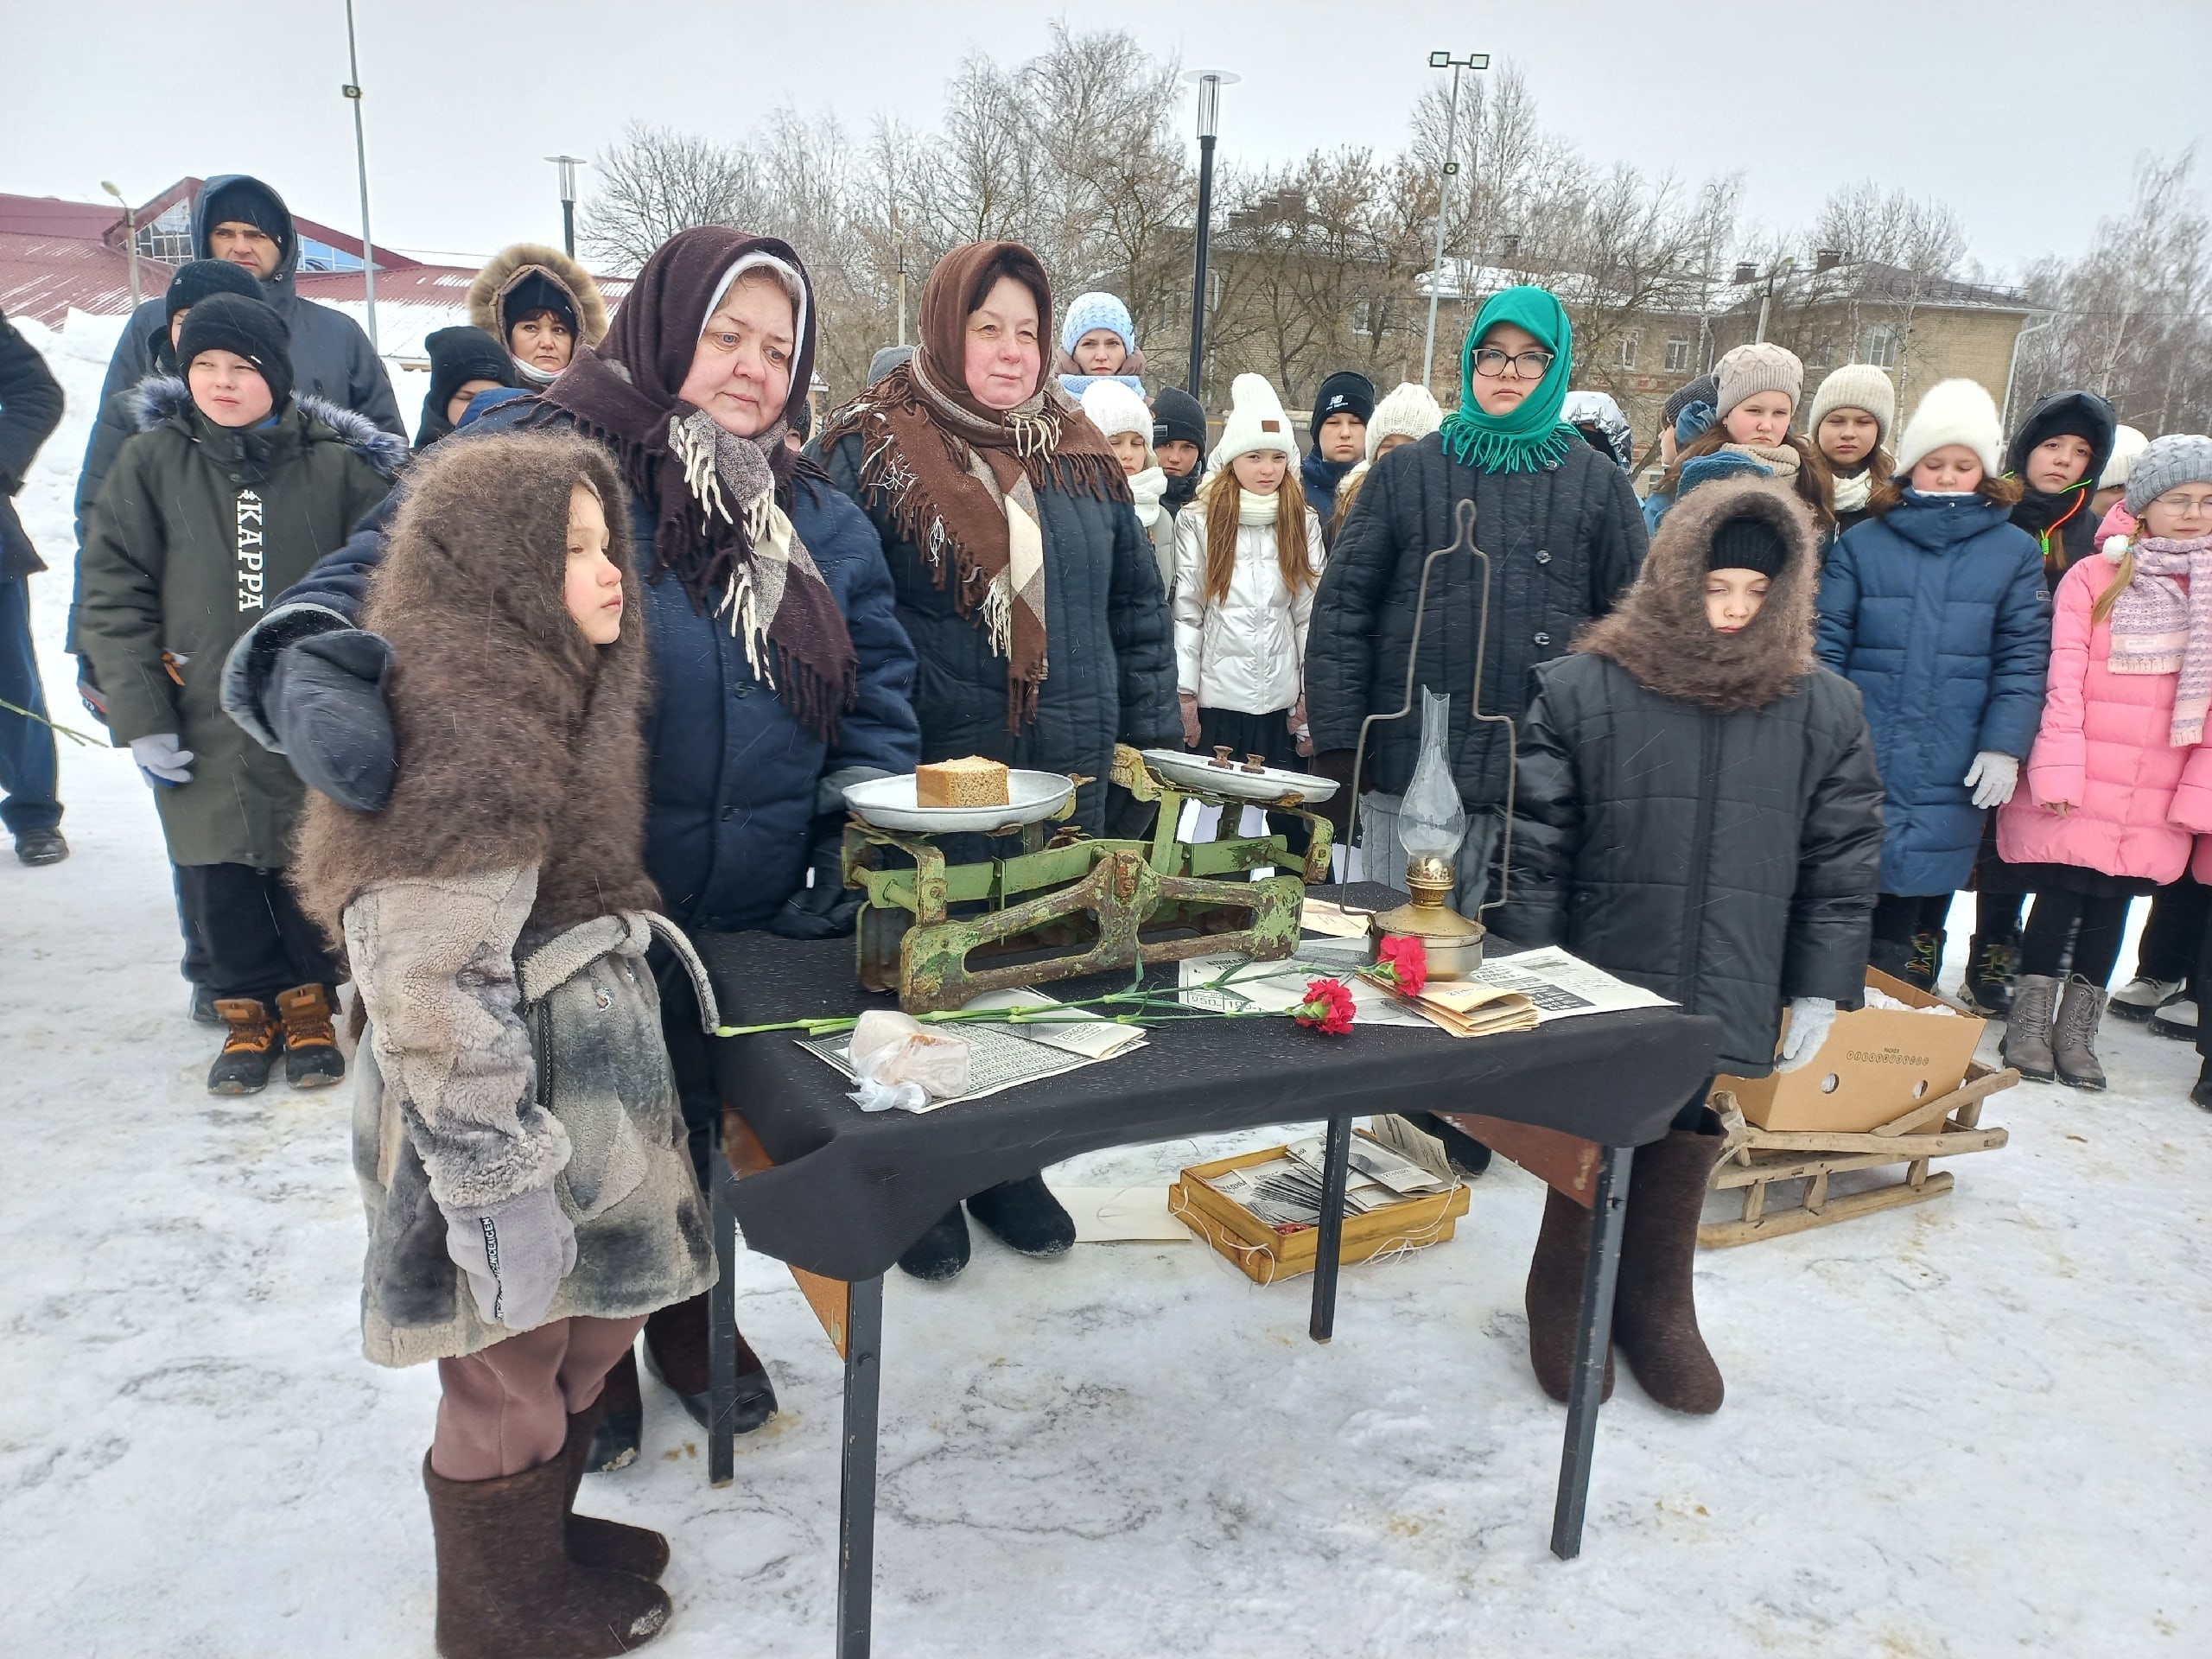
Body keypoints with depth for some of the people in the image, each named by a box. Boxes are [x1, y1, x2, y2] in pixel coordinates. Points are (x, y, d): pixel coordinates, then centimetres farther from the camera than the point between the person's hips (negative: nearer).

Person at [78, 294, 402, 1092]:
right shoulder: (150, 462, 0)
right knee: (217, 881, 8)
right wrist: (140, 718, -5)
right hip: (200, 723, 1)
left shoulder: (336, 464, -1)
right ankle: (247, 1009, 28)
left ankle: (308, 1002, 29)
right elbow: (112, 598, -1)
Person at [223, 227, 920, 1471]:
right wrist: (311, 665, -41)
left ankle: (692, 1321, 50)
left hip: (751, 926, 4)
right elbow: (386, 573, -20)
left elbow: (877, 692, 8)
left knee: (700, 1133, 23)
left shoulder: (819, 520, 6)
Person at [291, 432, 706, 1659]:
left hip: (585, 1078, 9)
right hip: (505, 1106, -9)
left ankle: (541, 1534, 46)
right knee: (509, 1382, 11)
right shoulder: (460, 727, -24)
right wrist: (499, 1183, -24)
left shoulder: (542, 682, 7)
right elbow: (432, 985, -26)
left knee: (591, 1328, 23)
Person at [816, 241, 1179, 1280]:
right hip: (924, 779, -4)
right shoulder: (870, 449, -3)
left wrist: (1149, 736, 9)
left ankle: (1009, 1170, 33)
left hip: (1066, 776, 5)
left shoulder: (1083, 458, 12)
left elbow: (1136, 604, 15)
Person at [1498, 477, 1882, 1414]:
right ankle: (1565, 1304, 28)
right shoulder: (1579, 689, -3)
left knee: (1683, 1162, 10)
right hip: (1600, 986, -2)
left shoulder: (1824, 712, 4)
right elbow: (1536, 848, -3)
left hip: (1731, 1005, 2)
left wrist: (1821, 989, 4)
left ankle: (1656, 1309, 32)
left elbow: (1843, 864, 8)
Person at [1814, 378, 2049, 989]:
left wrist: (2004, 747, -7)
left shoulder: (2015, 553, 6)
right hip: (1855, 769, 0)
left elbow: (2022, 660, 2)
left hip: (1948, 779, 0)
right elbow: (1825, 645, 0)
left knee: (1915, 906, 5)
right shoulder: (1862, 542, 5)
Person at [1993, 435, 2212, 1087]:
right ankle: (2029, 1022, 13)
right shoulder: (2093, 579, -2)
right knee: (2062, 897, -1)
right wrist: (2055, 772, -14)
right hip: (2078, 789, -3)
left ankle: (2077, 1030, 20)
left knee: (2112, 905, 8)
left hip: (2156, 800, 3)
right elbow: (2062, 681, -7)